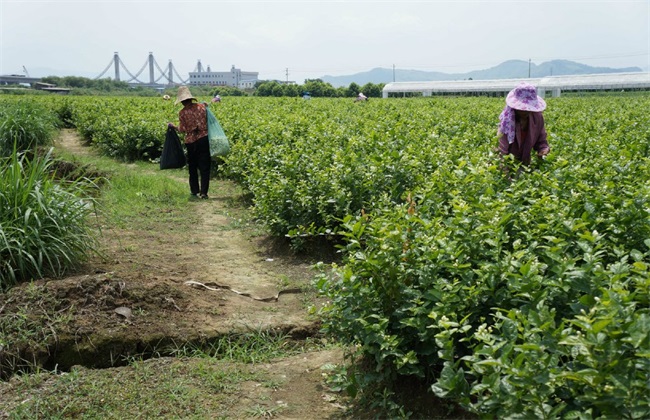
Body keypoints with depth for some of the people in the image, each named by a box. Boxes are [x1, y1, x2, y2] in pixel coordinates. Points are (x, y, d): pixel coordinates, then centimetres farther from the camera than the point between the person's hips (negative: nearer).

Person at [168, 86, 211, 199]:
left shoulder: (182, 113, -6)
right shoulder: (202, 106, -2)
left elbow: (182, 129, -5)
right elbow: (208, 120, 3)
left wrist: (172, 126, 13)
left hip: (191, 142, 0)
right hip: (204, 139, 0)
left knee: (192, 167, 18)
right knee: (204, 167, 3)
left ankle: (194, 191, 24)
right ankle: (203, 192, -2)